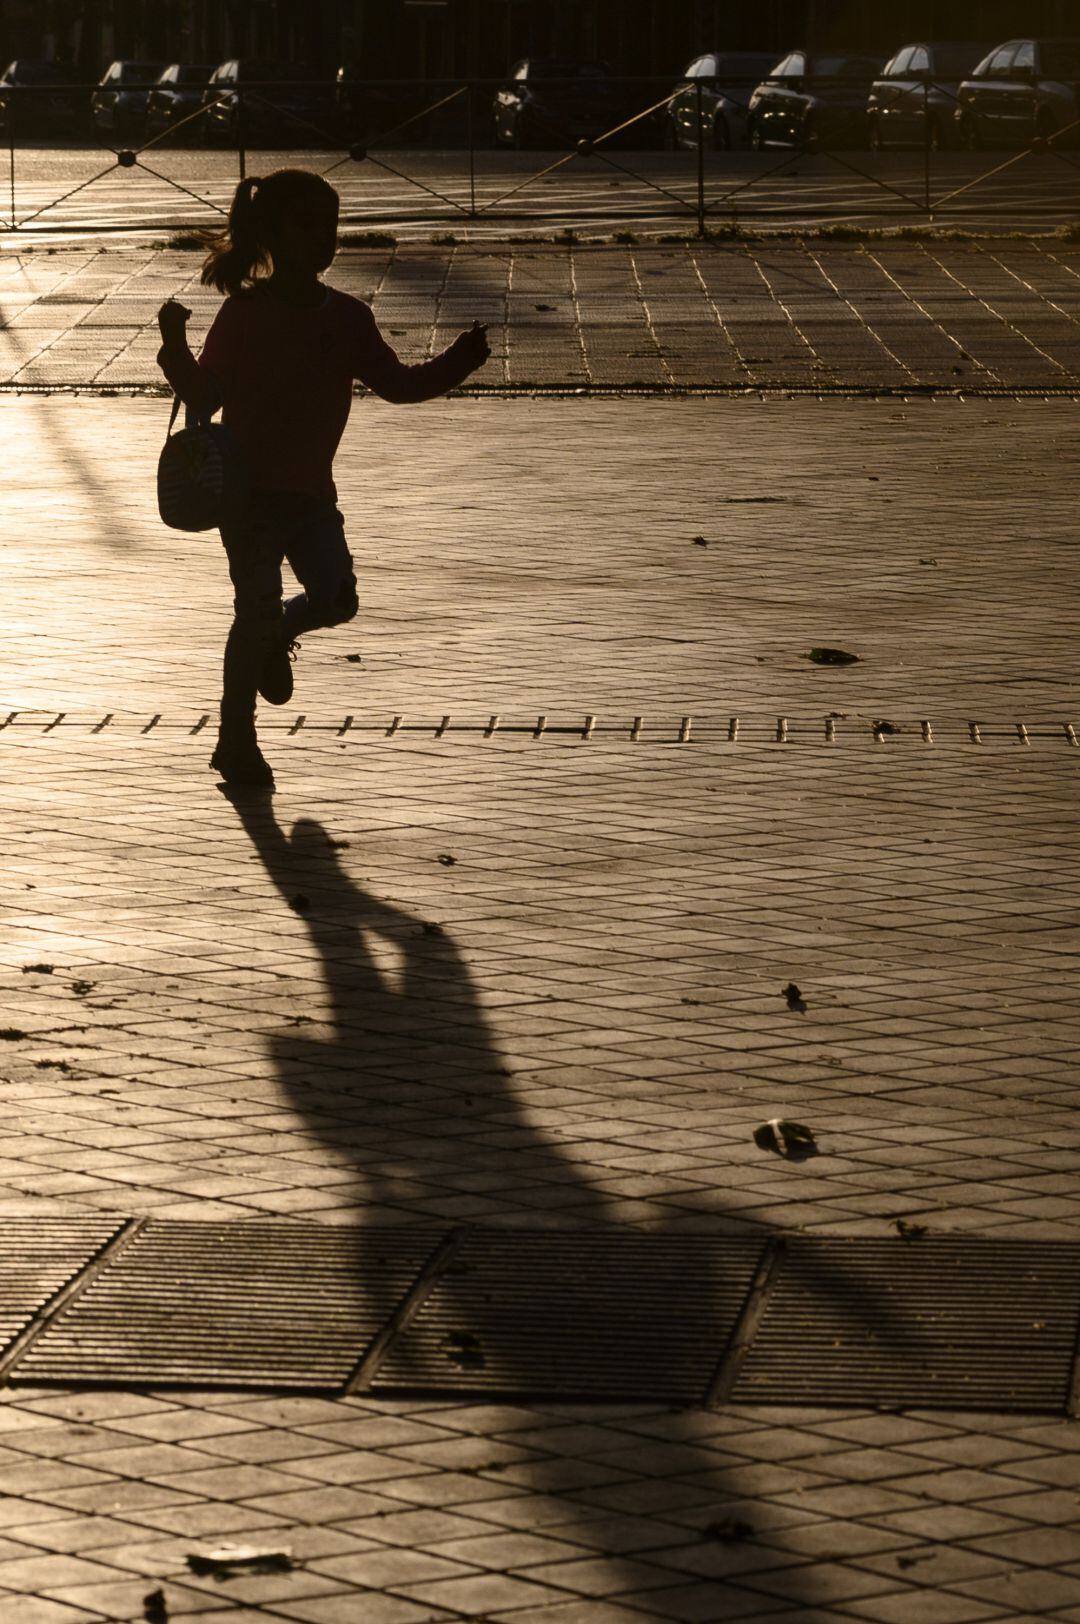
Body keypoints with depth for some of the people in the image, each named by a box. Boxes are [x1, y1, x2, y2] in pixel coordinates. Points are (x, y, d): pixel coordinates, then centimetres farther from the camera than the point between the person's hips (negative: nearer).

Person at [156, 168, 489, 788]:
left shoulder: (347, 318, 5)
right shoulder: (245, 313, -8)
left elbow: (399, 383, 11)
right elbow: (204, 398, -8)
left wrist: (462, 358, -1)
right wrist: (177, 349, -25)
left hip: (311, 491, 5)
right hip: (250, 488, -5)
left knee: (337, 599, -7)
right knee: (257, 609, -3)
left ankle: (276, 638, 29)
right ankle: (238, 743, 12)